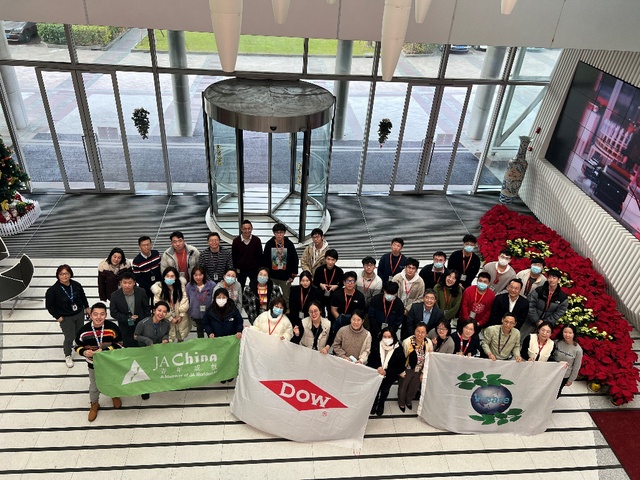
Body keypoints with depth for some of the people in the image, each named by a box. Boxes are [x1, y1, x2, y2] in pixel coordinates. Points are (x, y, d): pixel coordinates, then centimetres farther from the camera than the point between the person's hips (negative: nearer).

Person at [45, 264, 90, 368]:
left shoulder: (76, 285, -9)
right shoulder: (53, 290, -20)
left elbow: (83, 296, 9)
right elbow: (49, 305, -11)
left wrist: (86, 307, 12)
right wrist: (57, 316, -11)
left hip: (79, 314, 4)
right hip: (65, 318, -4)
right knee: (70, 337, 0)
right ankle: (67, 356, 25)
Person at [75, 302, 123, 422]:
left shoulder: (112, 327, -27)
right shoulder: (83, 330, -24)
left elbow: (119, 344, -16)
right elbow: (77, 346, -7)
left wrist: (103, 350, -28)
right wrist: (84, 352, -28)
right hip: (94, 364, 0)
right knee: (94, 386, 22)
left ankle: (115, 396, 59)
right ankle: (94, 404, 50)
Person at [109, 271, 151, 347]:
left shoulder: (141, 292, -11)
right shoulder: (115, 295, -14)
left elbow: (147, 308, -1)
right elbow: (114, 313, -8)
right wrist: (128, 318, -17)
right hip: (126, 329, -1)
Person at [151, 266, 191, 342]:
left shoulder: (181, 286, -6)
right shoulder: (159, 288, -14)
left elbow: (184, 301, -5)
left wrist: (181, 315, -10)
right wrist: (170, 318, -11)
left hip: (181, 319, 2)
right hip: (168, 320, -2)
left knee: (181, 339, 17)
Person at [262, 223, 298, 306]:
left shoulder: (289, 244, -8)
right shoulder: (269, 244, -5)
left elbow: (295, 260, -3)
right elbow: (264, 260, 1)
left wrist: (293, 275, -3)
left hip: (285, 276, -1)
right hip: (272, 276, 1)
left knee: (286, 297, 8)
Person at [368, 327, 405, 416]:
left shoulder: (399, 349, -13)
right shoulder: (376, 345, -10)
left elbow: (401, 367, -8)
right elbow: (371, 359, -3)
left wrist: (386, 372, -18)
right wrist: (378, 367, -23)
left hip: (390, 375, -1)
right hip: (376, 372, 1)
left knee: (385, 389, -9)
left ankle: (381, 405, 23)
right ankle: (374, 403, 23)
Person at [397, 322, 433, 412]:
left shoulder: (429, 343, -18)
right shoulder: (407, 342, -28)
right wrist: (401, 371, -10)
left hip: (419, 371, 3)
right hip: (407, 370, -3)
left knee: (414, 388, 25)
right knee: (402, 388, 19)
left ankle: (408, 401, 57)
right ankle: (401, 404, 50)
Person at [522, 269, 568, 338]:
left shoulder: (563, 297, -5)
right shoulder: (538, 291, -7)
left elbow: (559, 313, -4)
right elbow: (530, 306, -7)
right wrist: (537, 321, -11)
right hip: (531, 322, 0)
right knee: (521, 339, 1)